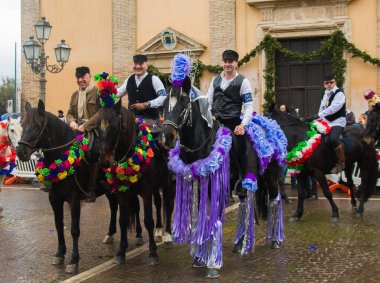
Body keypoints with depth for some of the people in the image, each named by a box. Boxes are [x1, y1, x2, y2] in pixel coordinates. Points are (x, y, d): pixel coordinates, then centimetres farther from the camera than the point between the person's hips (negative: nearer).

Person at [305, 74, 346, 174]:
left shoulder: (339, 93, -10)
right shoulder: (325, 94, 16)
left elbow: (333, 108, -23)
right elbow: (322, 109, 20)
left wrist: (318, 115, -27)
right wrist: (316, 118, 4)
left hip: (337, 122, -9)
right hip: (326, 122, 9)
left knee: (333, 139, -33)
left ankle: (341, 163, -16)